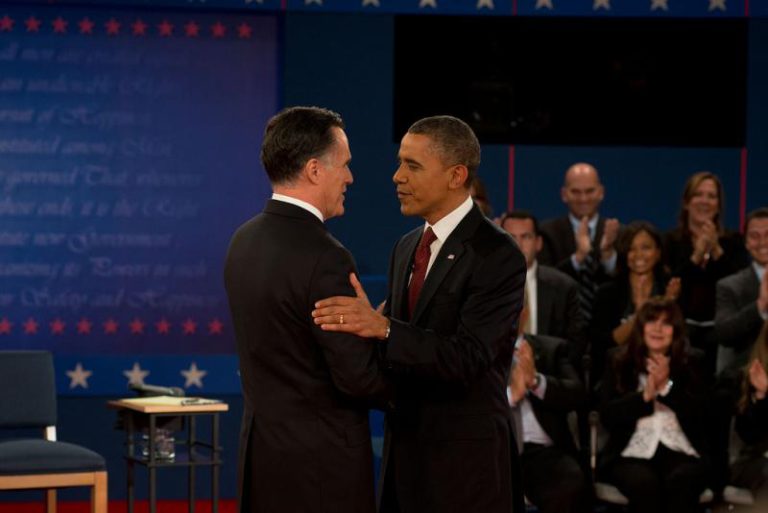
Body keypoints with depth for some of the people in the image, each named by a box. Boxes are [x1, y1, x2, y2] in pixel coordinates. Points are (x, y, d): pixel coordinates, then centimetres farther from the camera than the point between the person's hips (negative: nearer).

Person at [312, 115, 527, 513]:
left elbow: (466, 357, -23)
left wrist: (383, 328, -34)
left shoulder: (497, 256, -14)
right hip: (404, 449, 7)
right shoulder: (407, 248, 12)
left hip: (465, 457, -7)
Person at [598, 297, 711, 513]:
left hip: (681, 452, 0)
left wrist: (667, 386, -11)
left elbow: (703, 415, 0)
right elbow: (607, 416, 2)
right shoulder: (619, 360, 11)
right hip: (633, 453, 0)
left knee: (681, 482, -34)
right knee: (644, 484, -35)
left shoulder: (692, 361, 11)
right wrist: (644, 396, -11)